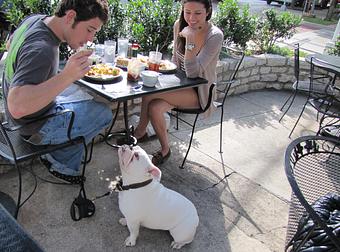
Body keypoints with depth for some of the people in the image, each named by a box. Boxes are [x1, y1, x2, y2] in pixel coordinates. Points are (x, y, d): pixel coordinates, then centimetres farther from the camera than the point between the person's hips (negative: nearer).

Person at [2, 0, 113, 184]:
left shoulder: (34, 19, -7)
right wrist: (67, 76, -53)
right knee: (103, 113, -8)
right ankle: (62, 163, 12)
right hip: (35, 128, -9)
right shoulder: (41, 50, -36)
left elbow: (10, 45, 15)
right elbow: (17, 106, -45)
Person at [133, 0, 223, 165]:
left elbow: (192, 73, -25)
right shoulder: (179, 25, -1)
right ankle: (165, 149, -1)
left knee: (149, 95, -23)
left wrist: (190, 39, -30)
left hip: (199, 92, -5)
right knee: (154, 107, -25)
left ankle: (140, 131, 4)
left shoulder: (215, 36, -19)